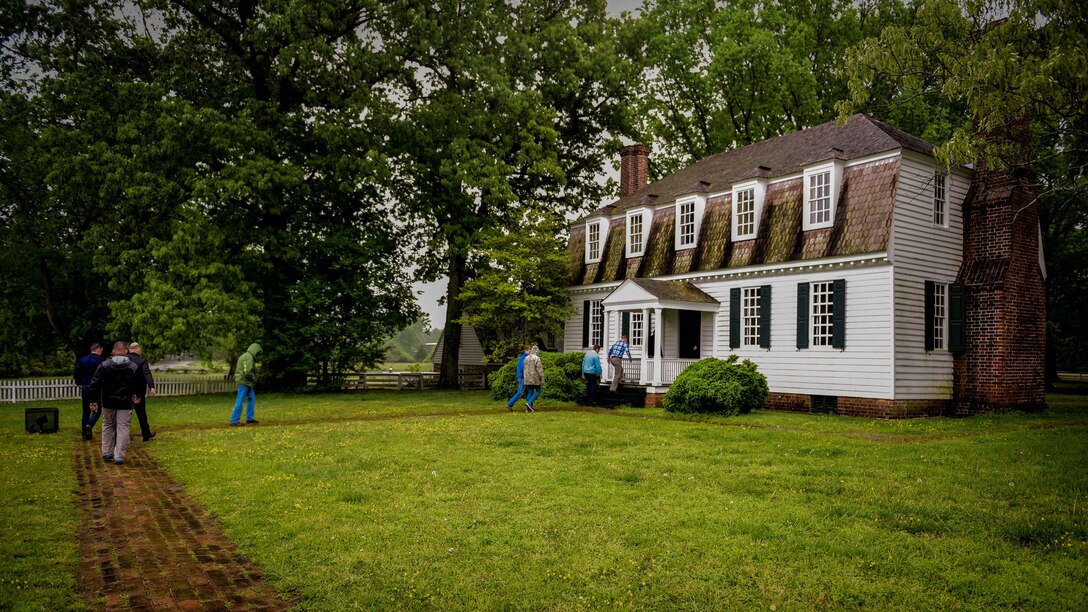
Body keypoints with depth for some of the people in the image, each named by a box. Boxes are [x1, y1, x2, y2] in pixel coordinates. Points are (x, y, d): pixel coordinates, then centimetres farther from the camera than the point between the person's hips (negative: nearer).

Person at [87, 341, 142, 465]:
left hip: (108, 403, 1)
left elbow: (95, 384, -6)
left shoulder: (104, 365, -3)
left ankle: (107, 453, 23)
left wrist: (93, 400, -1)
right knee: (123, 428, 2)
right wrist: (138, 396, 27)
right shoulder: (134, 367, -1)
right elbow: (140, 384, 9)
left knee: (108, 426, 19)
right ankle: (119, 456, -1)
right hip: (125, 403, -1)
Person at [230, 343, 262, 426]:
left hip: (246, 382, 10)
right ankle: (234, 421, -1)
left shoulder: (244, 355, 16)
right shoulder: (249, 357, -16)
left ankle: (249, 418, 19)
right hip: (244, 382, -10)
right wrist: (254, 379, -8)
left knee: (252, 398, 15)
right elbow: (248, 372, -25)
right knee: (240, 401, -6)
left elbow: (238, 369, 20)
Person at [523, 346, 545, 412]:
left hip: (527, 379, 6)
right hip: (535, 379, -6)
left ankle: (528, 408, 3)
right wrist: (542, 379, -10)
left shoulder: (526, 358, 9)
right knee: (538, 391, 8)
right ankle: (529, 403, -8)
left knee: (530, 393, 9)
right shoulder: (537, 358, -11)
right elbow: (540, 370, -14)